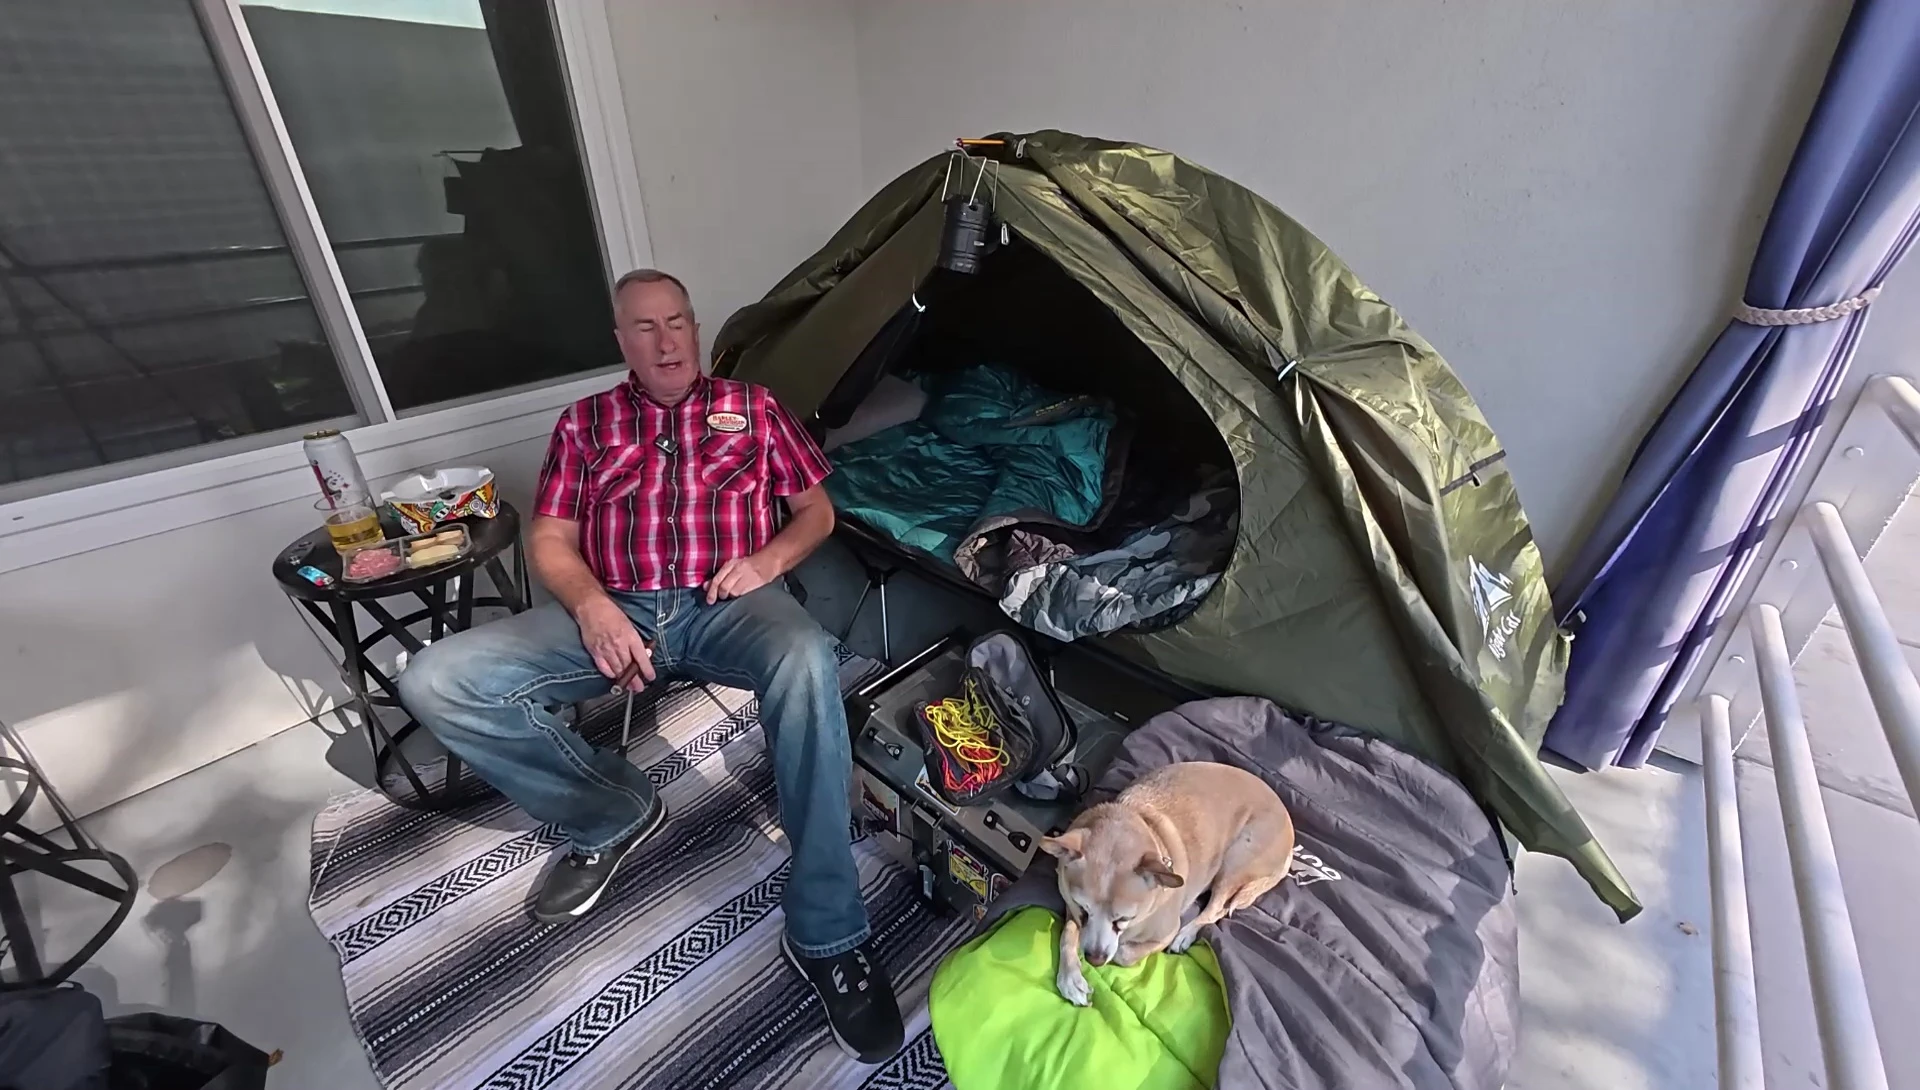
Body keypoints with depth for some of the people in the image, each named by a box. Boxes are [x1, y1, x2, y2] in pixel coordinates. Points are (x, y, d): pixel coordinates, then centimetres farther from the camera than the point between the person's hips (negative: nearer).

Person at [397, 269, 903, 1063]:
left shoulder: (751, 406, 16)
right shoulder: (585, 422, 18)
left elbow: (817, 507, 13)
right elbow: (549, 538, 11)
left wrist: (771, 557, -9)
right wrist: (591, 606, -11)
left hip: (728, 603, -2)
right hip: (615, 610, 3)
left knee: (807, 661, -38)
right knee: (433, 682, -15)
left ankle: (826, 934, -25)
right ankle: (614, 813, 2)